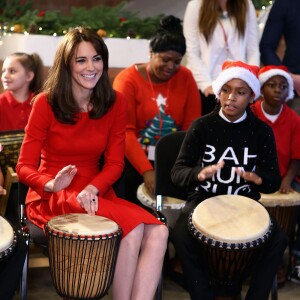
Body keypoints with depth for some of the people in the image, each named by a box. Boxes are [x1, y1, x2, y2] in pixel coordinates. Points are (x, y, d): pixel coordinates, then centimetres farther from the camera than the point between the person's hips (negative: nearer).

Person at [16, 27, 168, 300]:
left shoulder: (115, 103, 4)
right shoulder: (46, 103, -6)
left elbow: (114, 162, 3)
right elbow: (25, 167, -6)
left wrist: (92, 189, -18)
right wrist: (52, 184, -28)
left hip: (95, 194, 4)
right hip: (51, 198, -4)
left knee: (158, 232, -23)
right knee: (133, 228, -28)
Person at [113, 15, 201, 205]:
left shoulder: (185, 77, 4)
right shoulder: (127, 80, -5)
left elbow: (192, 125, 0)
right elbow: (125, 132, -13)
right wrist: (146, 170, -25)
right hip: (136, 160, -2)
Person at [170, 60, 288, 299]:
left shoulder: (262, 131, 0)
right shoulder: (201, 126, -4)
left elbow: (275, 180, -1)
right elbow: (177, 172, -8)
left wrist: (258, 179, -26)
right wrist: (199, 174, -31)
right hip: (204, 198, -1)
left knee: (277, 240, -24)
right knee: (181, 236, -31)